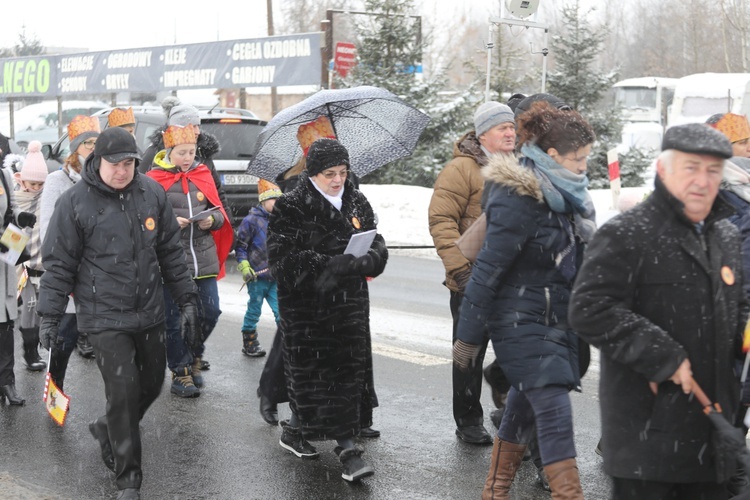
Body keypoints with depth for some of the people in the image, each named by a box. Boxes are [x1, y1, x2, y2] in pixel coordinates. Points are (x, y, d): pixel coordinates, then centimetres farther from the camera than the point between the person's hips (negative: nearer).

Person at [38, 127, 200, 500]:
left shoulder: (152, 193, 3)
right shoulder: (75, 202, -9)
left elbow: (171, 252, 11)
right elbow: (59, 264, -4)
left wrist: (187, 300, 10)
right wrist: (49, 316, -5)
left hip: (150, 313, 5)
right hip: (104, 317, -5)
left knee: (152, 384, 13)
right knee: (123, 391, -10)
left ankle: (107, 430, 41)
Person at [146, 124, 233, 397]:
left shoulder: (203, 174, 10)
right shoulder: (154, 178, -2)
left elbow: (219, 211, 14)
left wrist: (213, 219, -8)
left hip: (204, 259, 4)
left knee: (210, 312, 2)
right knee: (174, 319, 2)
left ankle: (193, 355, 28)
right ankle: (180, 372, 15)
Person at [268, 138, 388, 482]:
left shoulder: (357, 204, 8)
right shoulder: (291, 207, -6)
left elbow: (378, 248, 7)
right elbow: (282, 257, -15)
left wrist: (361, 263, -17)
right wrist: (326, 265, -26)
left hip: (349, 304, 4)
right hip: (306, 307, -4)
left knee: (350, 372, 2)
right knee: (310, 372, 2)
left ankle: (347, 447, 9)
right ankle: (294, 431, 26)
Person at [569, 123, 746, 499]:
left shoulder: (726, 236, 14)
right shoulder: (626, 235, -11)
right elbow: (589, 310, -20)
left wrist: (745, 335, 3)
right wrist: (664, 358, -21)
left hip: (712, 421, 7)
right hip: (647, 423, -7)